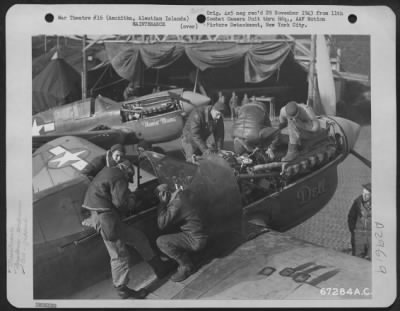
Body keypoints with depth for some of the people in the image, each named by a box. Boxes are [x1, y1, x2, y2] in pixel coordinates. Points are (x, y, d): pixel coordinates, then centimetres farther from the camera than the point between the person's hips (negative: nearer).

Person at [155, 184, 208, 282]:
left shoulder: (176, 204, -21)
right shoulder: (178, 197, 6)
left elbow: (161, 224, -24)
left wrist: (162, 204, -15)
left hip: (196, 240, -9)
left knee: (161, 242, -16)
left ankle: (186, 266, -5)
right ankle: (185, 262, 17)